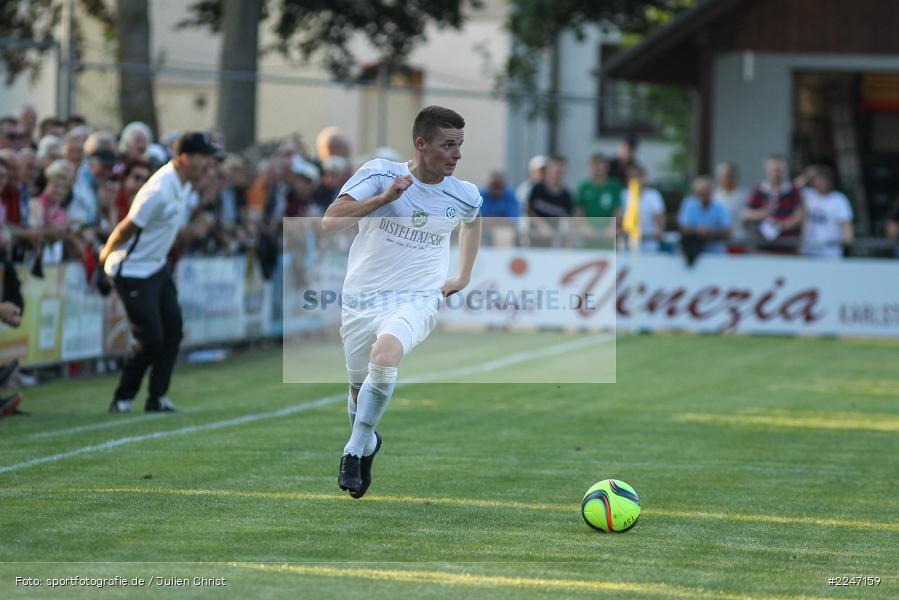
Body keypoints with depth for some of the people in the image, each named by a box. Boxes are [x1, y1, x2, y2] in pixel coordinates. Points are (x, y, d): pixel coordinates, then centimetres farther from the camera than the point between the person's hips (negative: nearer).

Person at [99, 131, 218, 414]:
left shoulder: (183, 183, 3)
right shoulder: (160, 191, -28)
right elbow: (127, 228, -20)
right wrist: (107, 254, -4)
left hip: (158, 267, 9)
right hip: (133, 272, -9)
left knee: (172, 329, 5)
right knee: (151, 339, -7)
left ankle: (157, 398, 12)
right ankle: (122, 399, 8)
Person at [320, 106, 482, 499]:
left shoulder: (464, 196, 0)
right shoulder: (380, 173, -10)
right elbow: (330, 222, -20)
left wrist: (463, 278, 26)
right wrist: (385, 198, -28)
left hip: (415, 301, -1)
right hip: (360, 300, 1)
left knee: (384, 355, -31)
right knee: (359, 388, 10)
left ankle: (355, 450, -17)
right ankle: (368, 442, 44)